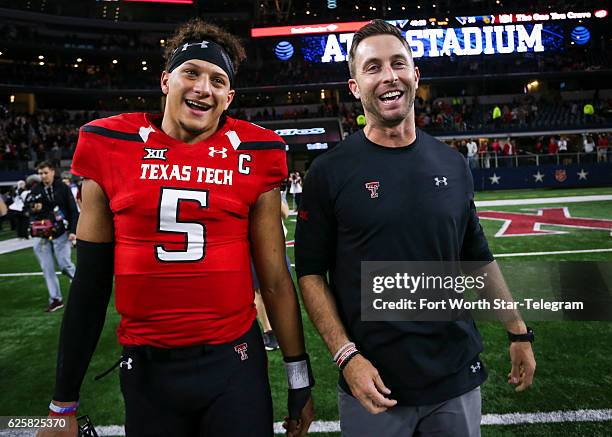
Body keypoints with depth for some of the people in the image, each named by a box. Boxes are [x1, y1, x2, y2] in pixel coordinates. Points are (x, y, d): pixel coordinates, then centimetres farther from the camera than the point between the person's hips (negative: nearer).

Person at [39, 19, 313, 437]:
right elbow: (91, 282, 3)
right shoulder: (111, 147, -2)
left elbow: (275, 281, 1)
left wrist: (300, 379, 4)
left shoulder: (253, 156, -4)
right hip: (146, 367, 2)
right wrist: (64, 402, 6)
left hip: (235, 362, -1)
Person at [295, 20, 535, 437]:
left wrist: (518, 332, 11)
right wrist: (346, 355, -15)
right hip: (372, 384, -3)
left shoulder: (453, 164, 4)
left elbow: (479, 259, 12)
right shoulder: (329, 172, -8)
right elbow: (311, 272, -7)